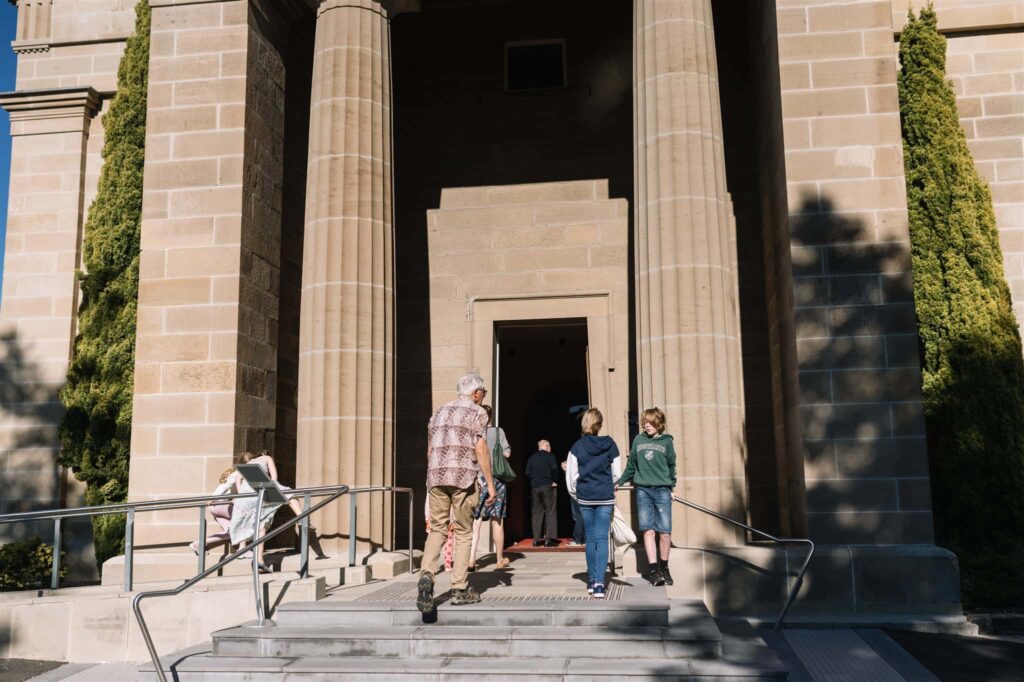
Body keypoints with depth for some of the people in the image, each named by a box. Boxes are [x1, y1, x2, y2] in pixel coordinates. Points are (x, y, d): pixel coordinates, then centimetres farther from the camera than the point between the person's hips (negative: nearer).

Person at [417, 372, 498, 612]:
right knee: (463, 533, 6)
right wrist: (490, 484, -4)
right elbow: (480, 450, -7)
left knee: (437, 529, 6)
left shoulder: (439, 411, 20)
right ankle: (460, 589, 8)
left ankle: (426, 574, -17)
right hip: (463, 476, -4)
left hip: (436, 476, 4)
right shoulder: (477, 413, 3)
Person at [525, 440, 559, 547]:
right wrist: (554, 481, -1)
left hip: (534, 487, 4)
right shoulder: (549, 456, -2)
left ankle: (537, 539, 4)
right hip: (547, 486, -4)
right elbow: (554, 470, -13)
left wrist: (531, 484, 12)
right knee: (550, 512, 0)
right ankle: (549, 539, -6)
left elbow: (527, 474, 6)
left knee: (536, 513, 6)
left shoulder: (531, 458, 10)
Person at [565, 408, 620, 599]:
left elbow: (571, 475, -2)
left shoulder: (577, 446, -5)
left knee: (590, 538, 13)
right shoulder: (610, 445, -4)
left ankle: (592, 580, 21)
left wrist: (574, 493, 14)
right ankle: (599, 583, -13)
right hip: (606, 497, -1)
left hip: (585, 498, 1)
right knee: (602, 538, -2)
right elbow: (616, 473, 2)